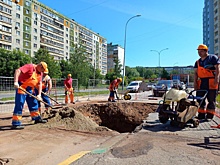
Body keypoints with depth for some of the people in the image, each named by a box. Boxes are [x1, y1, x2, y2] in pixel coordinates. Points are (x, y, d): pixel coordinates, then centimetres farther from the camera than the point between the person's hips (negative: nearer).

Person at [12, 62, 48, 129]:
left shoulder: (40, 73, 8)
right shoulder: (30, 66, -16)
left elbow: (39, 83, 6)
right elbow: (18, 71, -27)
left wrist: (39, 94, -3)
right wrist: (15, 82, -38)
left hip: (30, 89, 9)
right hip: (22, 87, -9)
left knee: (34, 103, 15)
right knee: (19, 105, -8)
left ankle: (37, 118, 29)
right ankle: (16, 123, -3)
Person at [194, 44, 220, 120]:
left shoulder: (213, 58, 3)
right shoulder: (197, 62, 18)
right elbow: (196, 73, 14)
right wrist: (195, 82, 4)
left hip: (211, 82, -6)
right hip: (201, 82, 6)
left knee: (211, 100, 0)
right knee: (200, 99, 7)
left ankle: (209, 115, 8)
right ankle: (201, 114, 16)